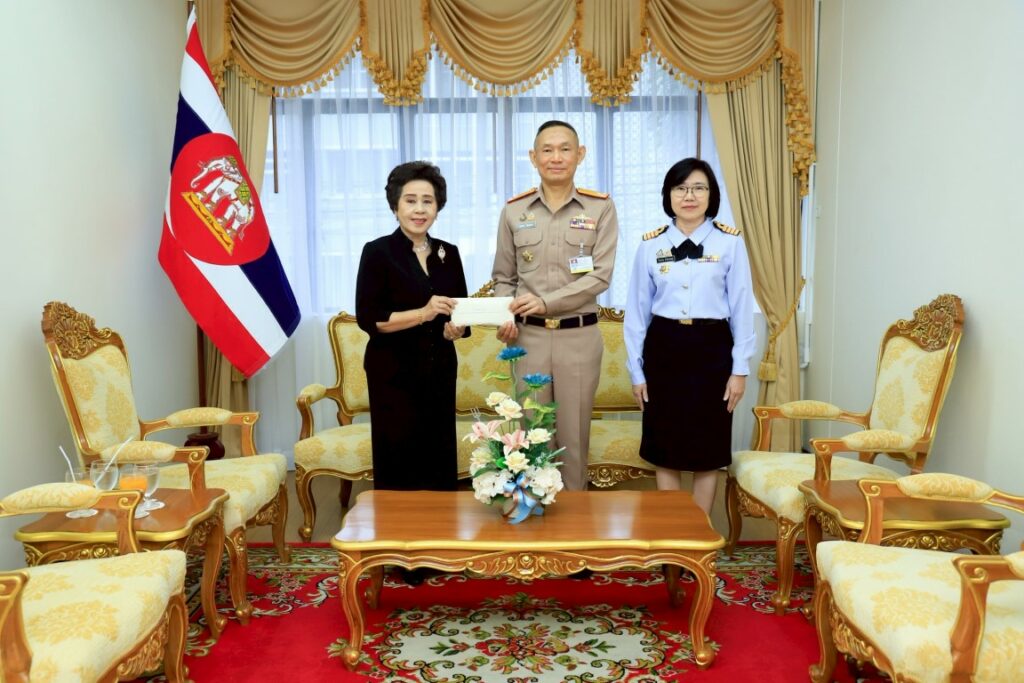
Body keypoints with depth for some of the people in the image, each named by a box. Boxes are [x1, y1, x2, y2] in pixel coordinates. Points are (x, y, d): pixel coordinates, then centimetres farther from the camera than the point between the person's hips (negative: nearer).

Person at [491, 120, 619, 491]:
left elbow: (601, 276, -9)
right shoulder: (514, 210, 4)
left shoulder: (600, 208, -2)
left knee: (574, 432, 7)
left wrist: (546, 302, -17)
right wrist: (505, 317, -7)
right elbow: (503, 277, 11)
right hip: (529, 336, 2)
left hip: (579, 336, -1)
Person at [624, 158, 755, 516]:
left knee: (707, 449, 8)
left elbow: (742, 308, -1)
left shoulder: (730, 242, -2)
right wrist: (636, 370, 3)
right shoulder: (650, 245, 2)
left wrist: (740, 368, -3)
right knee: (664, 449, 9)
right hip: (664, 348, 1)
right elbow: (636, 311, 4)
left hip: (711, 348, -1)